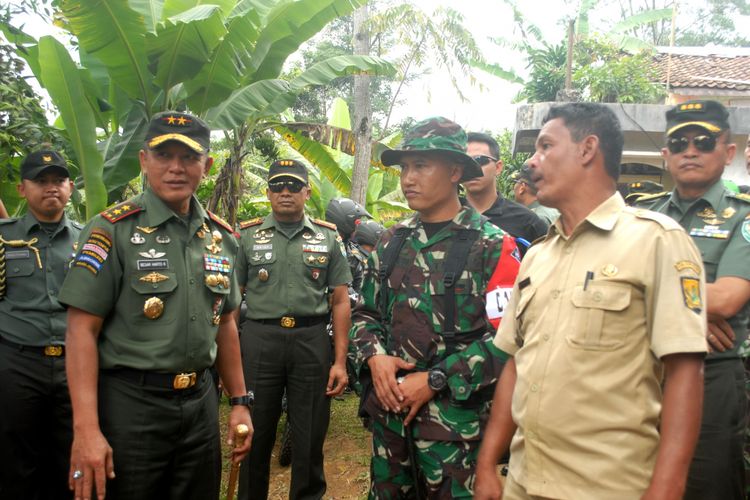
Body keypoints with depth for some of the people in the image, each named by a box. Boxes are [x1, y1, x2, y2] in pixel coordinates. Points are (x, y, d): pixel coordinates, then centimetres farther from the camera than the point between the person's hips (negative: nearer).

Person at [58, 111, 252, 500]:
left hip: (200, 400, 5)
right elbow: (82, 330, -12)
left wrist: (239, 401, 13)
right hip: (131, 402, -5)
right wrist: (86, 429, -18)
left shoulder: (222, 235, 6)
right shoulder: (112, 229, -9)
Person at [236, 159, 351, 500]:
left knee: (310, 437, 9)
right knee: (255, 435, 12)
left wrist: (340, 361, -1)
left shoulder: (328, 238, 7)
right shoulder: (248, 236, 7)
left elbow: (340, 302, 6)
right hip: (258, 340, 0)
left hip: (312, 342, 0)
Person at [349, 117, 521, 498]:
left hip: (455, 419, -5)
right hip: (388, 412, 5)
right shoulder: (391, 242, 8)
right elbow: (364, 313, 13)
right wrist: (374, 356, -7)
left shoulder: (492, 247, -9)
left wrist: (434, 381, -17)